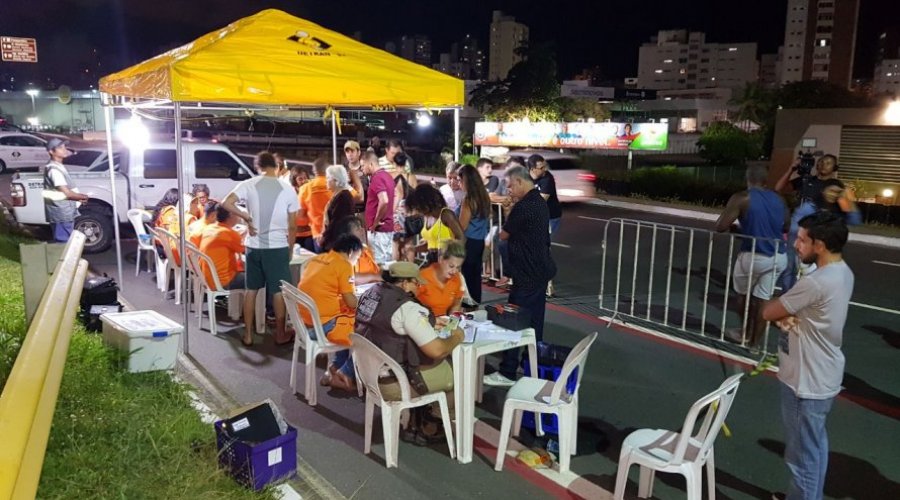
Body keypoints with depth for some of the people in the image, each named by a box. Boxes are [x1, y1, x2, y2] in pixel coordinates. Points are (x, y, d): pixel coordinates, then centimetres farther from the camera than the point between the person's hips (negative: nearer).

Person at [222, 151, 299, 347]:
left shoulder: (248, 184, -2)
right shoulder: (287, 189, -3)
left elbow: (226, 203, -15)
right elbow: (292, 226, -1)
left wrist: (247, 217, -3)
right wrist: (290, 249, 11)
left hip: (254, 246, 2)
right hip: (278, 246, -2)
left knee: (251, 289, 13)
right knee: (278, 291, 7)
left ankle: (248, 334, 18)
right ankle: (280, 334, 16)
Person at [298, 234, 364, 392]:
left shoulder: (315, 259, 13)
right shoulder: (343, 265, -11)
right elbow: (352, 303, -12)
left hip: (305, 323, 9)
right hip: (323, 326, -9)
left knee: (351, 325, 24)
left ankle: (334, 370, 22)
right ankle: (345, 376, 9)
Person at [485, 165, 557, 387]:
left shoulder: (523, 206, -20)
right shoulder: (540, 202, 10)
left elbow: (504, 235, -7)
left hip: (528, 274, -10)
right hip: (540, 270, 10)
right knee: (534, 320, 16)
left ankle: (507, 373, 2)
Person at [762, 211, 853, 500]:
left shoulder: (816, 283, -29)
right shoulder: (842, 272, 2)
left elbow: (768, 311, -19)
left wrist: (780, 310, 1)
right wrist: (787, 316, -11)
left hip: (807, 382, -10)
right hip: (823, 376, 10)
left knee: (802, 457, 6)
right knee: (815, 447, 25)